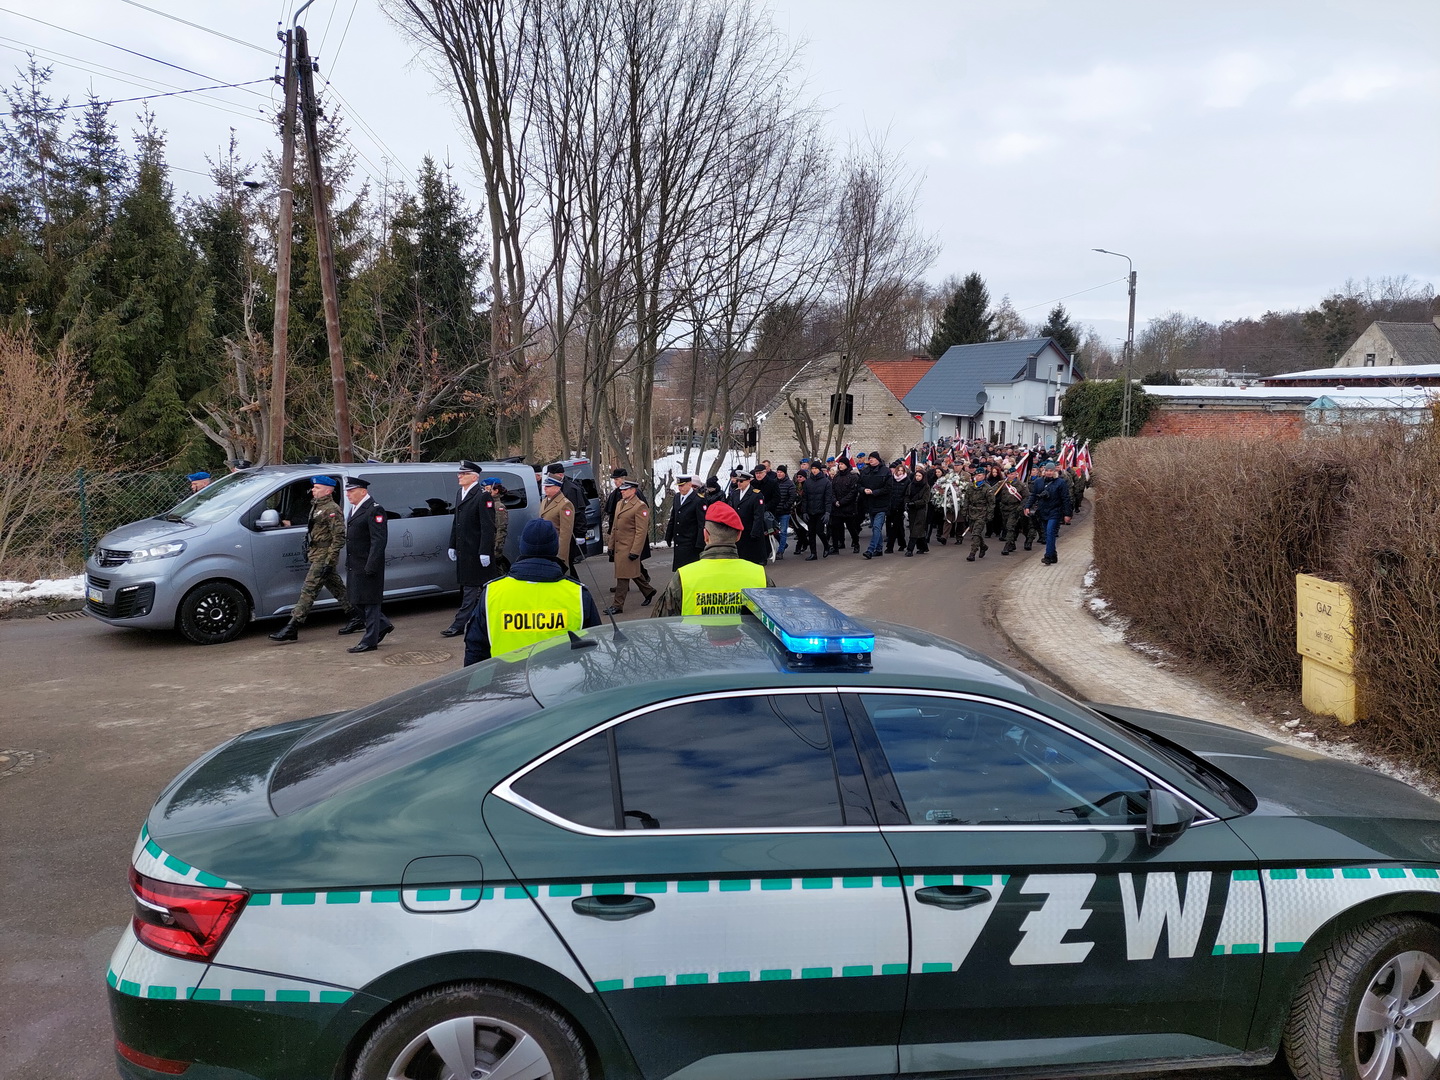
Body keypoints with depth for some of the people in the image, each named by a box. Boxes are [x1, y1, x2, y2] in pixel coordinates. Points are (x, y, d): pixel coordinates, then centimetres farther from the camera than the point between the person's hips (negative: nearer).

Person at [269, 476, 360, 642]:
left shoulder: (332, 510, -16)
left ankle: (292, 628, -10)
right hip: (316, 555, 10)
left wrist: (329, 561, -22)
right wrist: (308, 551, 22)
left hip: (323, 558, -10)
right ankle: (355, 617, 25)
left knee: (308, 590, -10)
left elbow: (339, 537, -21)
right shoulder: (317, 506, 14)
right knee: (337, 588, 16)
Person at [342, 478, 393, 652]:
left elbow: (379, 540, -20)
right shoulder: (355, 509, 15)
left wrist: (370, 566, -24)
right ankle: (383, 625, 30)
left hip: (367, 566, -9)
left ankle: (370, 641, 5)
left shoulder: (374, 510, -15)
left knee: (369, 602, -1)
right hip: (355, 566, 9)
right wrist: (349, 564, 16)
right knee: (357, 599, 15)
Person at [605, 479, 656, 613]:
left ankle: (618, 606, 0)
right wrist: (611, 545, 16)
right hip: (619, 546, 8)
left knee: (622, 576, -5)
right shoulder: (619, 504, 15)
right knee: (634, 573, 18)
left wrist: (635, 551, -19)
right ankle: (648, 591, 35)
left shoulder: (640, 506, -12)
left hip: (629, 548, -8)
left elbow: (641, 531, -16)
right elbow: (614, 527, 19)